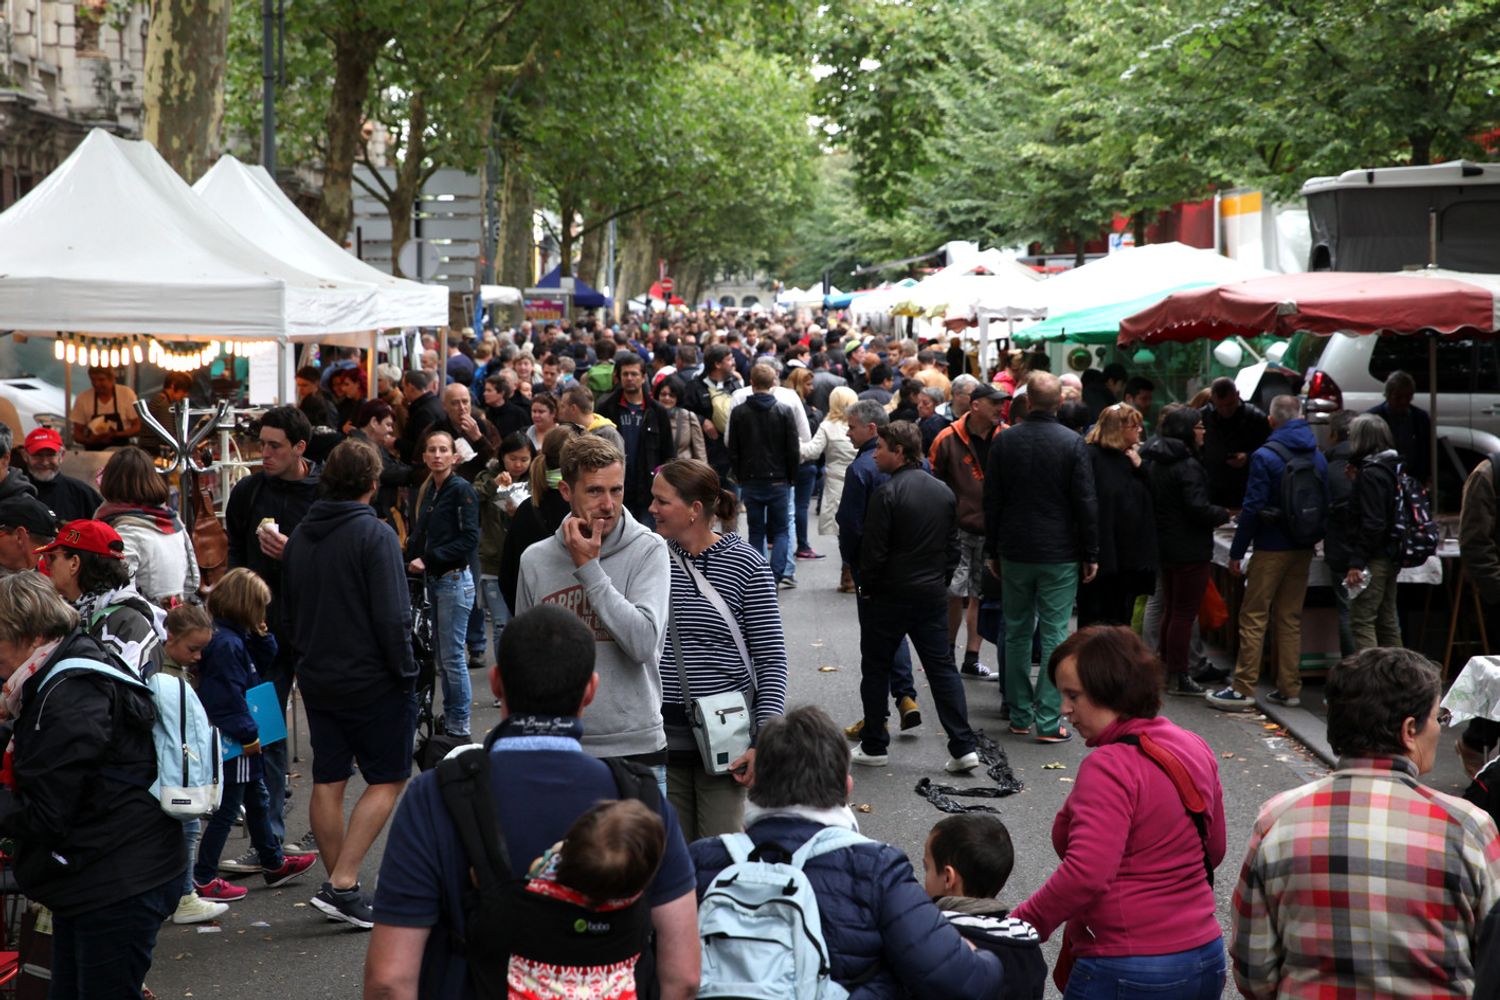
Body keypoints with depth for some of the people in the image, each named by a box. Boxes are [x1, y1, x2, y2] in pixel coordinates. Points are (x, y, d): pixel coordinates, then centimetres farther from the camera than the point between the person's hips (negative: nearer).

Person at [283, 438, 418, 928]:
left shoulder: (300, 536, 8)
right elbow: (392, 616, -18)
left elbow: (289, 611, 17)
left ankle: (337, 886, 16)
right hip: (372, 680, -7)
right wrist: (405, 673, -9)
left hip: (316, 679, 7)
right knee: (387, 780, 1)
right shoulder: (375, 534, -14)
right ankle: (343, 883, -9)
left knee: (328, 783, 10)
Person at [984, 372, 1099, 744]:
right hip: (1060, 555, -3)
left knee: (1017, 633, 12)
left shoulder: (1003, 441, -1)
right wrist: (1090, 554, 2)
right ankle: (1048, 720, -3)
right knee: (1054, 634, 0)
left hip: (1015, 553, 3)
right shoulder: (1073, 443, -9)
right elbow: (1086, 503, -7)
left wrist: (992, 550, 13)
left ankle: (1020, 715, 16)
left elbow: (991, 500, 4)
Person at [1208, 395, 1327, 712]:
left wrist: (1236, 552, -8)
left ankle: (1243, 689, -4)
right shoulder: (1318, 457, 7)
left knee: (1253, 617, -2)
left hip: (1272, 548, -6)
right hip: (1304, 549, 6)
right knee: (1290, 618, 11)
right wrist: (1310, 536, 17)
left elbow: (1254, 508, -13)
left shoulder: (1265, 456, -12)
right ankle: (1289, 688, 12)